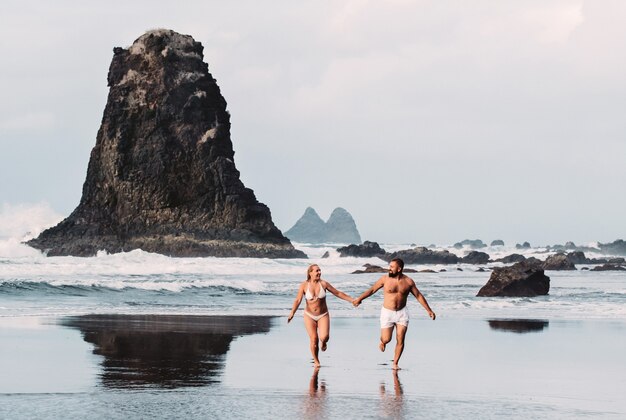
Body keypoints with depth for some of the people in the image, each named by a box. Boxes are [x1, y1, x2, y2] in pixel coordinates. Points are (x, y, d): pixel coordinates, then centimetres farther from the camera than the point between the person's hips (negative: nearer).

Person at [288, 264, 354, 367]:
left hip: (323, 315, 0)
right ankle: (316, 361, 11)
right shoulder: (304, 285, -8)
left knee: (324, 337, -19)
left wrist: (352, 300, 1)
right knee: (314, 339, -8)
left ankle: (323, 342, 20)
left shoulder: (323, 283, -5)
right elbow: (298, 300, -13)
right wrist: (292, 313, -27)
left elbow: (338, 293, 2)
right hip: (309, 316, 0)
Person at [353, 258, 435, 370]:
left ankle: (395, 363, 10)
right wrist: (359, 299, -5)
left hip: (402, 313, 1)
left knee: (400, 340, -4)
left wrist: (429, 310, 3)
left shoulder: (408, 282, -3)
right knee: (386, 339, -6)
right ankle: (383, 342, 31)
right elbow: (372, 290, 3)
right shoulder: (385, 279, -5)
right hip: (387, 312, -1)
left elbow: (419, 296, 4)